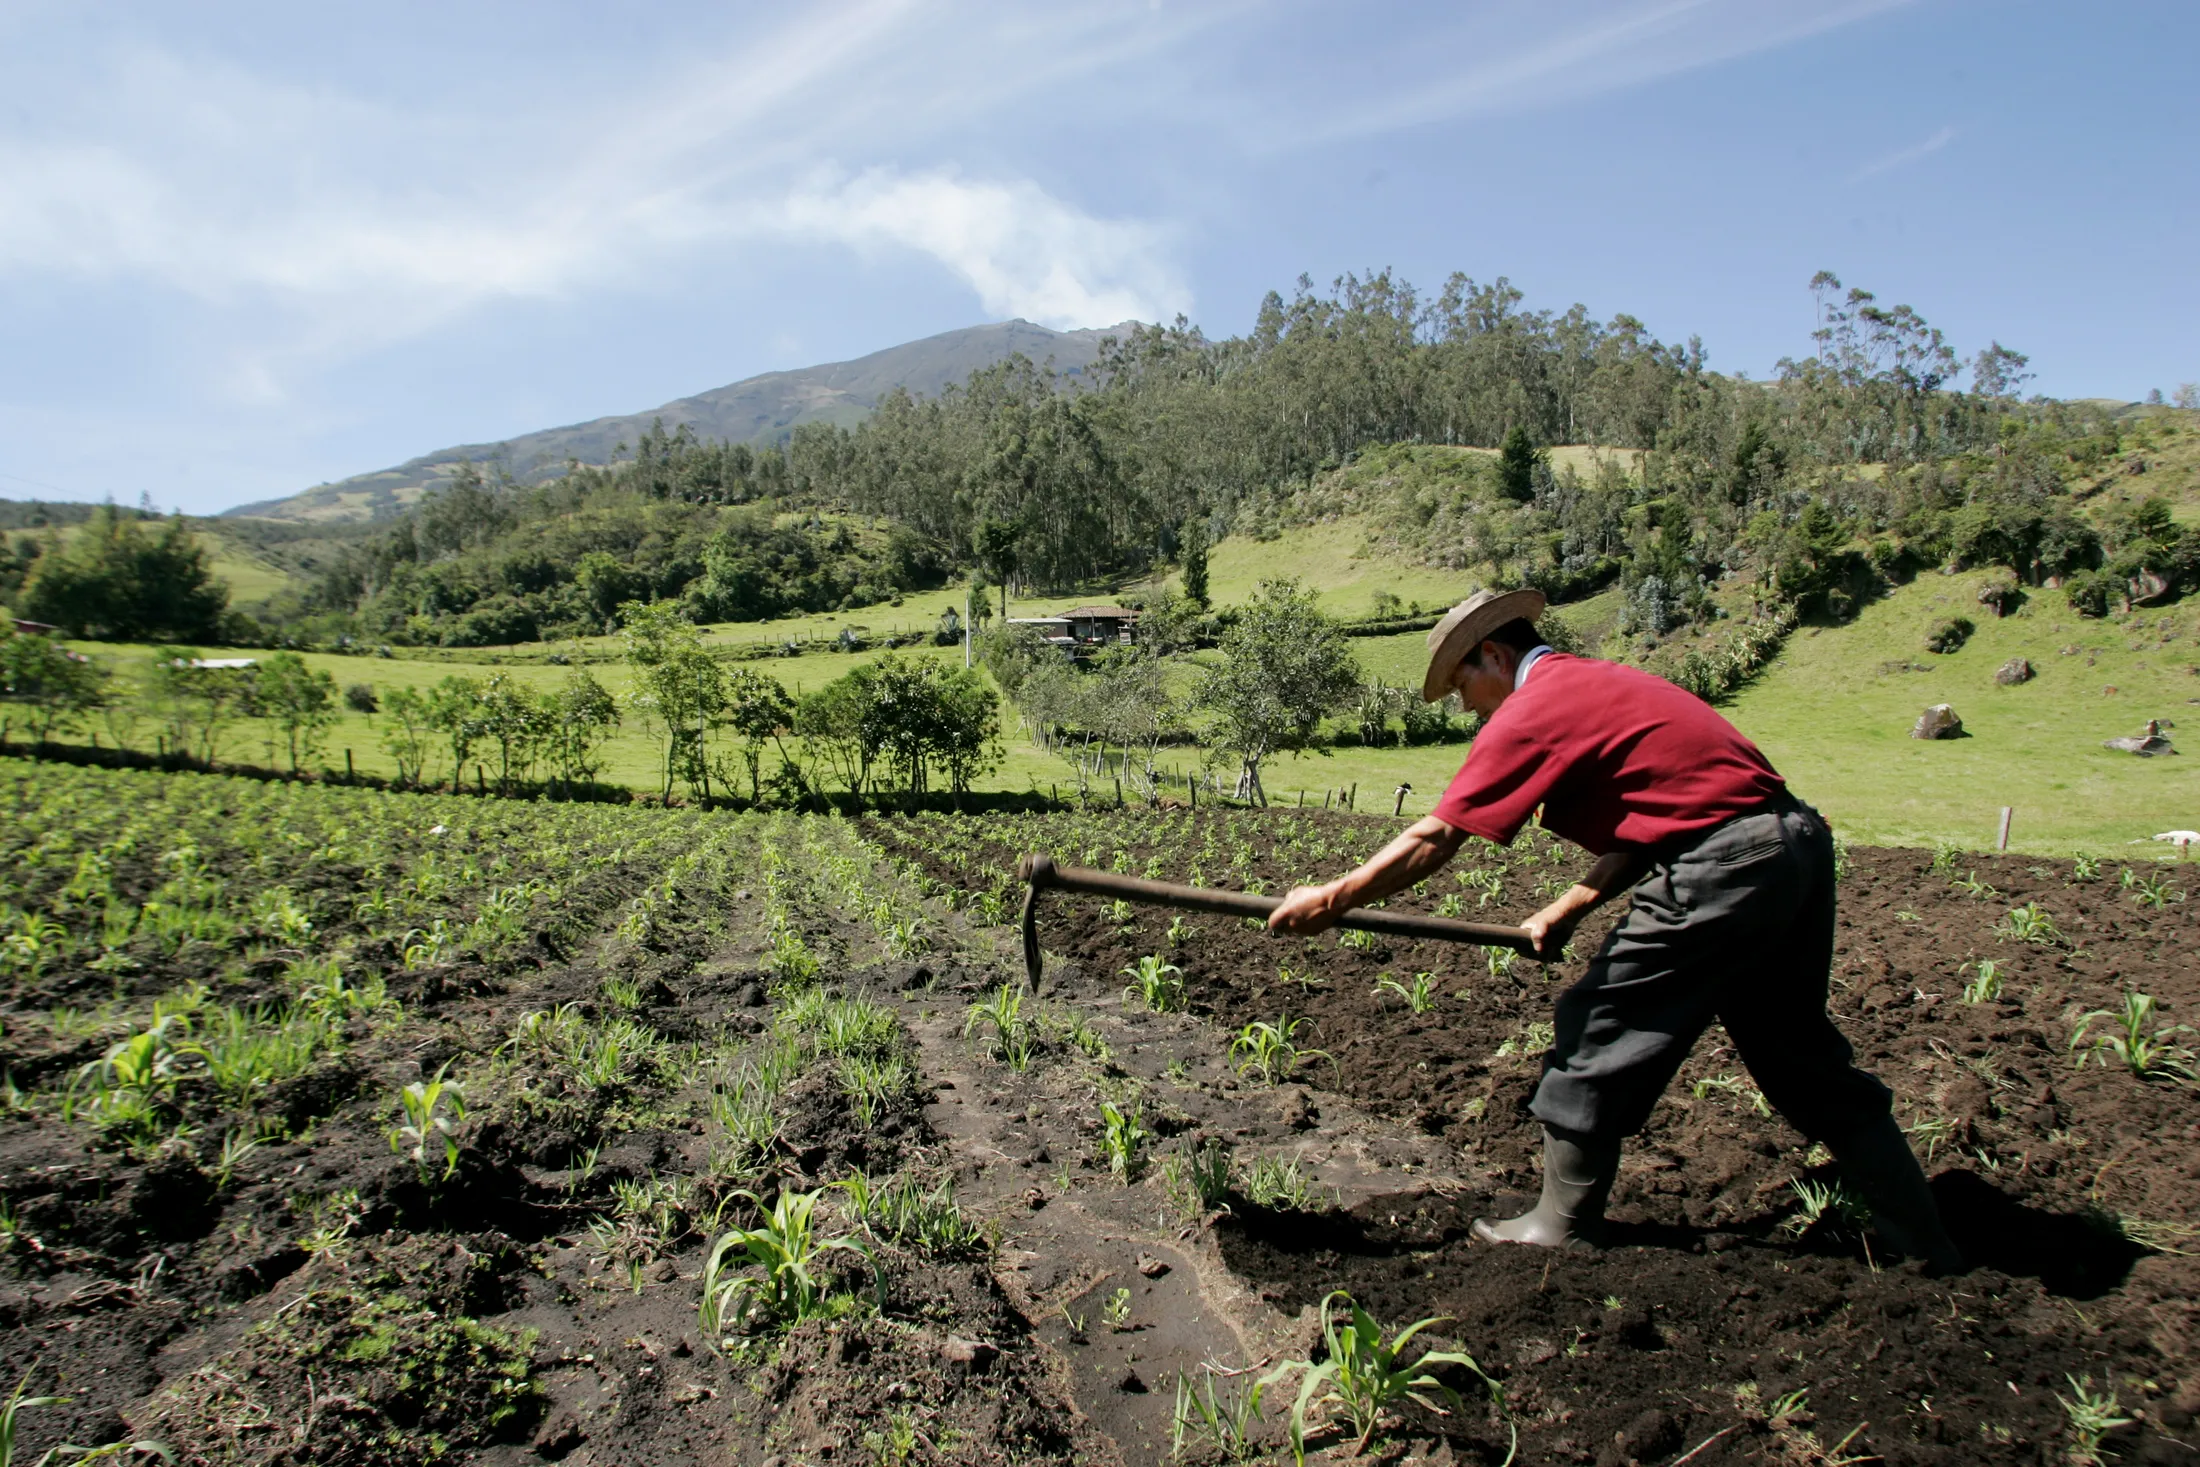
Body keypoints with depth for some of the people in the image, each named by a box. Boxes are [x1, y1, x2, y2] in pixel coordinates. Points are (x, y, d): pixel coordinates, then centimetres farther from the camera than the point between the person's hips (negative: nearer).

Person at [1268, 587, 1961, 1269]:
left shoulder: (1532, 710, -7)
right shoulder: (1602, 681, 20)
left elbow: (1433, 839, -8)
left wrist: (1329, 900, 0)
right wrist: (1566, 909, 14)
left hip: (1722, 870, -9)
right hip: (1799, 841, 10)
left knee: (1597, 1037, 4)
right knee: (1802, 1056, 21)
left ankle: (1560, 1232, 17)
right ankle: (1926, 1245, 31)